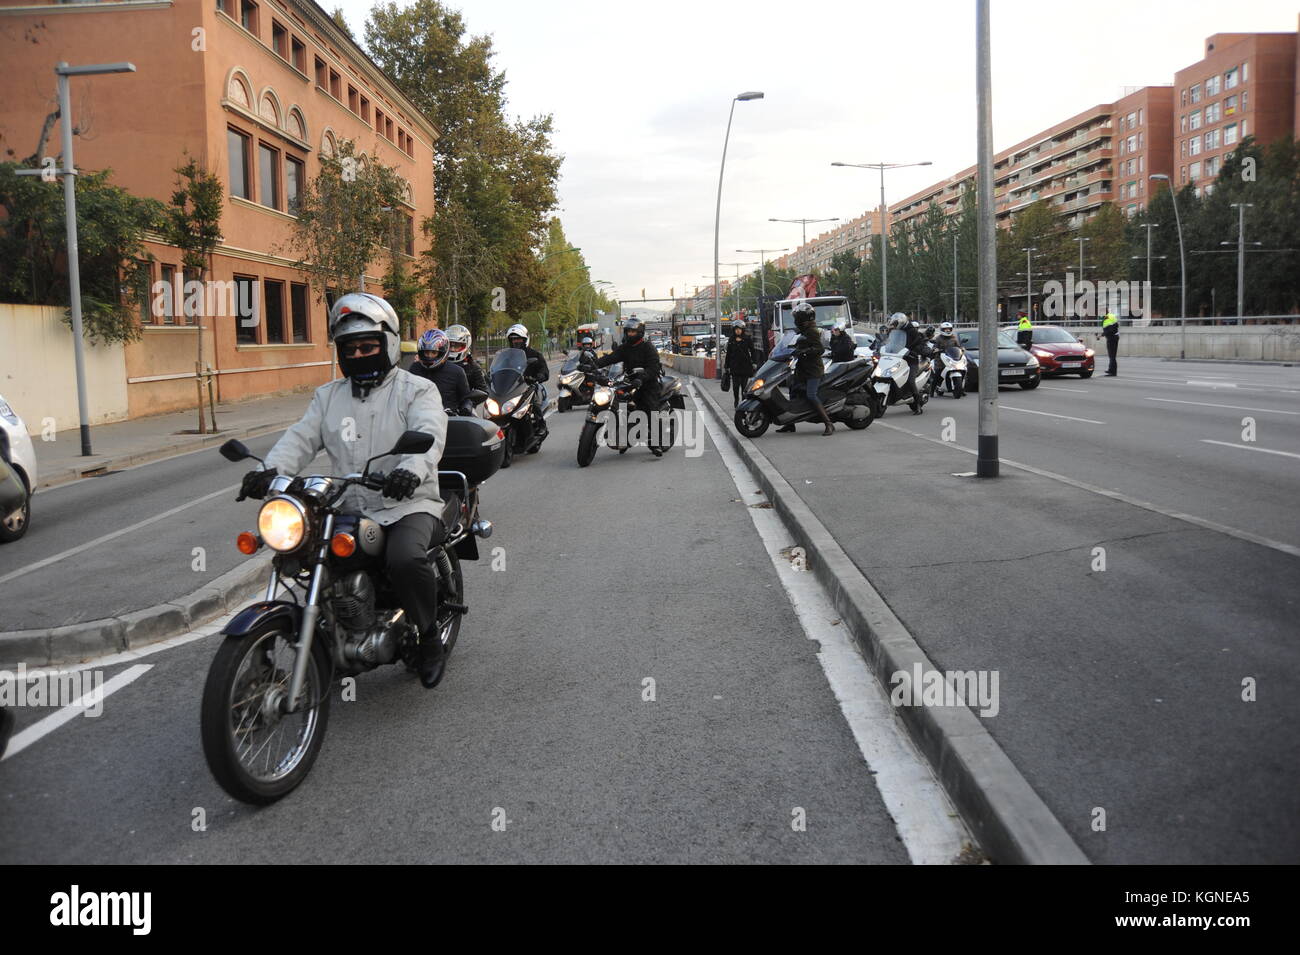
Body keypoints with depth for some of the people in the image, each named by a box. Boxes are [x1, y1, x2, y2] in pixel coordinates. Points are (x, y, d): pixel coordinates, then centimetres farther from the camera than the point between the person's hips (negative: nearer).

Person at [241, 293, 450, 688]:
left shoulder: (417, 390, 2)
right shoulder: (328, 396, 18)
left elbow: (429, 435, -17)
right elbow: (301, 438, 4)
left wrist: (411, 469, -41)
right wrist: (270, 469, -19)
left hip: (407, 504, -5)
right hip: (346, 508, 6)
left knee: (405, 559, -33)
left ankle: (429, 637, -7)